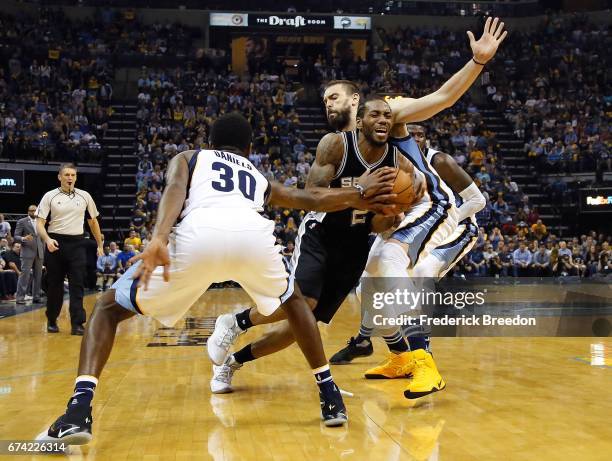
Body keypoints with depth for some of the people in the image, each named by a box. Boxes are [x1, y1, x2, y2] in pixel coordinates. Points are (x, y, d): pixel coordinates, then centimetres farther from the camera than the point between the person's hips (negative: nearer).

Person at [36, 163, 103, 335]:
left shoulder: (85, 196, 8)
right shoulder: (50, 196, 1)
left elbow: (93, 221, 17)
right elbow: (39, 223, -3)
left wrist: (100, 245, 14)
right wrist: (47, 239, -21)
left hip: (77, 244, 1)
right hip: (56, 243, -1)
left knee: (77, 285, -6)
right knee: (54, 285, 7)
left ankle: (77, 324, -7)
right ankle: (52, 321, 23)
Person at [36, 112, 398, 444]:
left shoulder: (187, 157, 35)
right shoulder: (260, 177, 42)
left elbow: (176, 189, 12)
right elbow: (312, 200, 34)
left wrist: (159, 238, -5)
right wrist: (358, 195, 49)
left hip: (200, 234, -2)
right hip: (254, 235, 3)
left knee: (109, 307, 17)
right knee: (293, 299, 36)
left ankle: (80, 408, -6)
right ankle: (331, 395, 30)